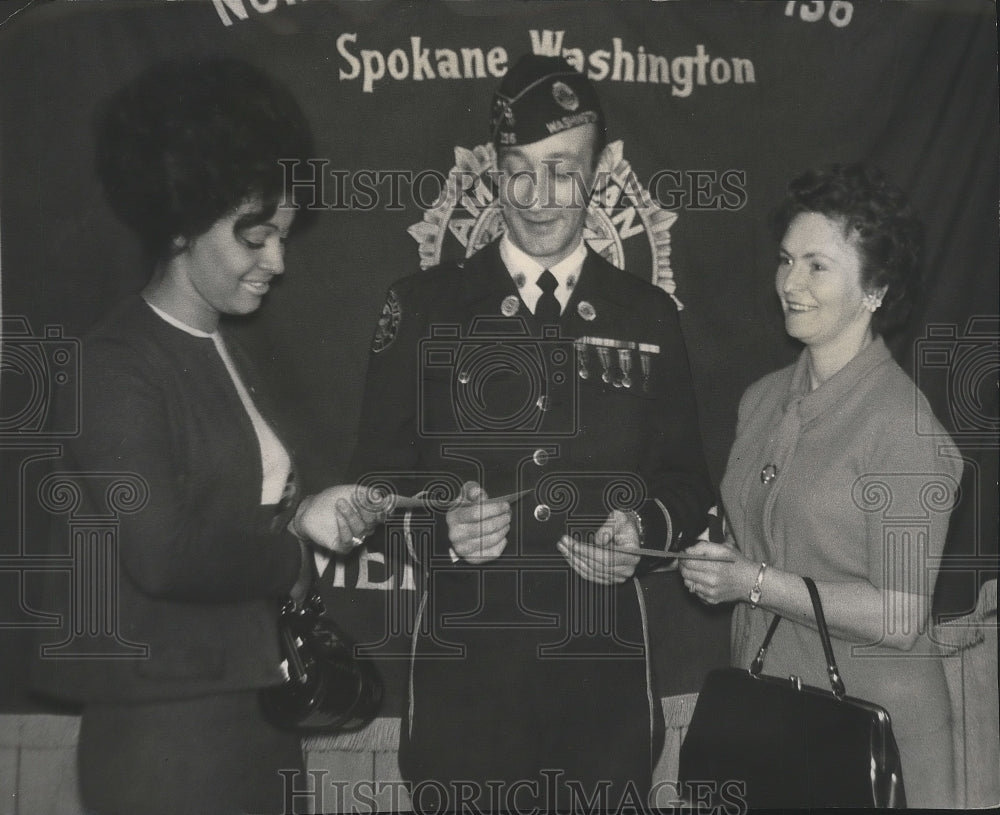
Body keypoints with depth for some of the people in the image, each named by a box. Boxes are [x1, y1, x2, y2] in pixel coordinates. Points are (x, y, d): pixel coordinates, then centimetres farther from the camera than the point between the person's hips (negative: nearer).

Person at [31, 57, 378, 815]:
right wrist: (298, 542, -9)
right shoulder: (116, 366, -14)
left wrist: (304, 516, -3)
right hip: (167, 730, -8)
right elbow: (161, 553, -22)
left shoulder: (224, 351, 12)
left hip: (256, 712, 8)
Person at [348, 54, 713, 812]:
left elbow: (686, 478, 8)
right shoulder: (422, 306, 2)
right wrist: (441, 526, -18)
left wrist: (644, 529, -13)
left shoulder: (649, 315, 6)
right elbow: (377, 476, 2)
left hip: (606, 663, 1)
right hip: (464, 663, -1)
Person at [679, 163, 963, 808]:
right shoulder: (764, 399, 6)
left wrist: (757, 583, -19)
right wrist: (717, 562, -4)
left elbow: (900, 619, -19)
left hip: (870, 726, -6)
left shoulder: (904, 424, -16)